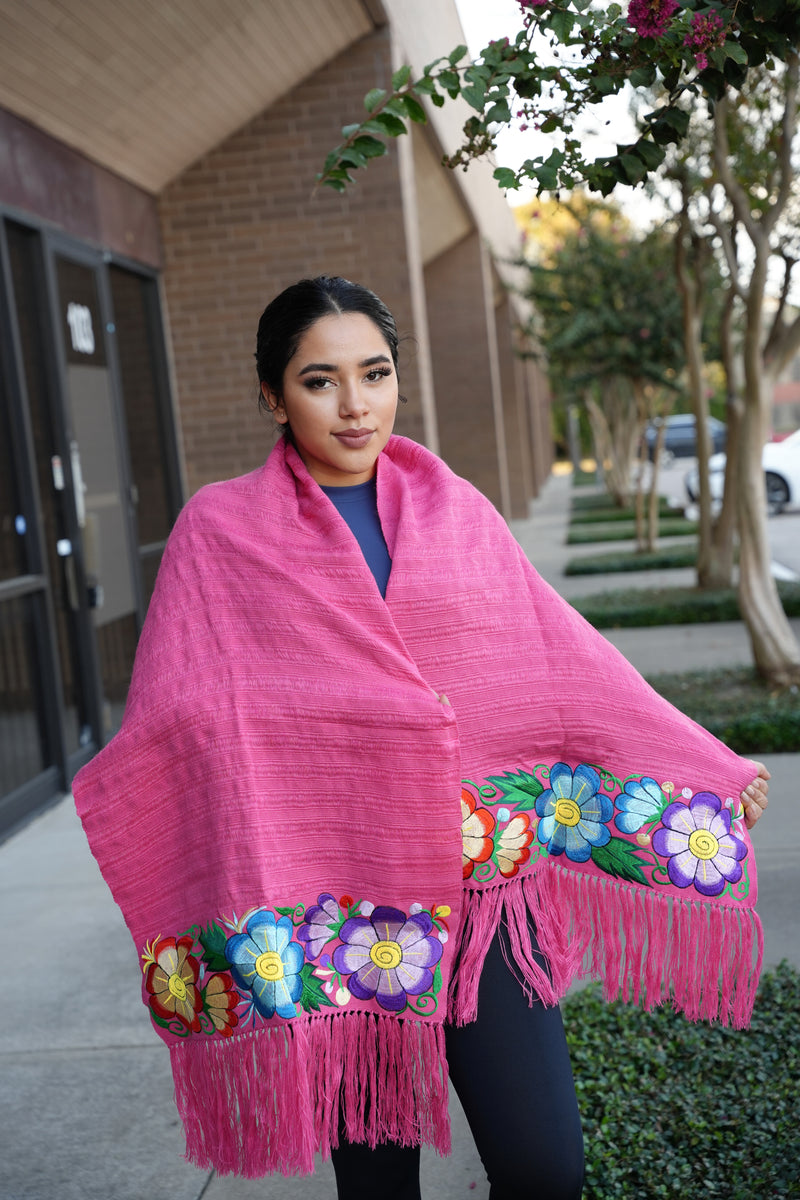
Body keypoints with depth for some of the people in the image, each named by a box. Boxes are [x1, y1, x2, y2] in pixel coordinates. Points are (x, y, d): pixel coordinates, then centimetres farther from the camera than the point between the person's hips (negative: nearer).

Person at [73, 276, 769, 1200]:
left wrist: (710, 768, 10)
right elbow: (172, 724, 3)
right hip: (328, 903, -1)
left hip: (479, 887, 2)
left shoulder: (454, 512, 7)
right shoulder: (219, 531, 1)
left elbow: (569, 667, 10)